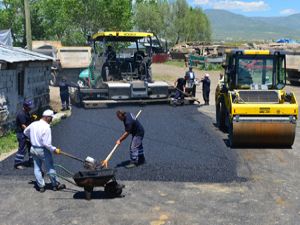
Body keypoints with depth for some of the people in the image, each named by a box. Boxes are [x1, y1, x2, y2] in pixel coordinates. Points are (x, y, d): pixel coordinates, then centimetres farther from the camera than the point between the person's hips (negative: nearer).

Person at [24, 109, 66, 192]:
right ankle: (56, 185, 22)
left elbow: (25, 132, 18)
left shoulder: (33, 124, 0)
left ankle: (41, 186, 21)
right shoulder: (46, 127, -23)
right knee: (50, 168, 9)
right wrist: (54, 149, -14)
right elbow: (46, 143, -25)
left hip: (33, 149, 7)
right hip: (43, 150, -7)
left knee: (37, 168, 14)